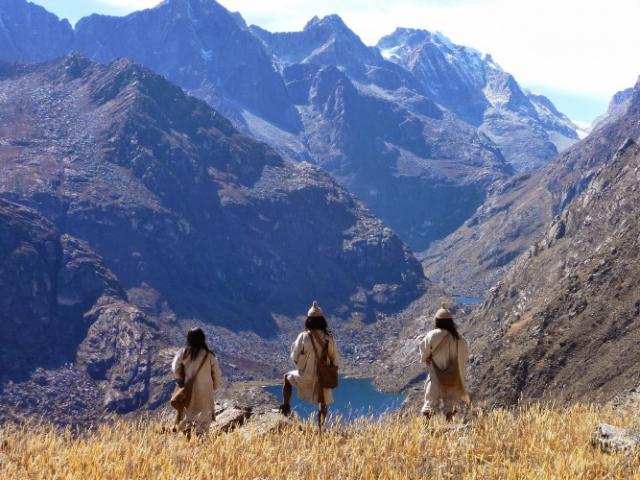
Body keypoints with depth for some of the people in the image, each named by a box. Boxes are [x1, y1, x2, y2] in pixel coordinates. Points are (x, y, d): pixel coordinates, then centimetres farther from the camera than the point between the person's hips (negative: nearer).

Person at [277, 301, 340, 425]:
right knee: (323, 407, 22)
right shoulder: (329, 338, -10)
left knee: (287, 377, 28)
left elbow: (295, 358, -8)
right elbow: (335, 360, -3)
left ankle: (286, 407, 25)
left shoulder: (303, 337, -16)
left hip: (307, 377, -1)